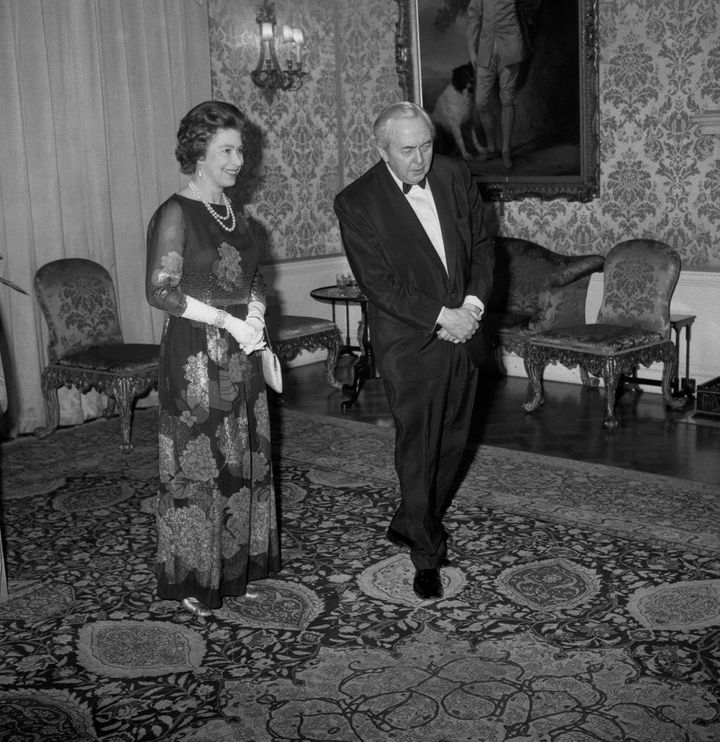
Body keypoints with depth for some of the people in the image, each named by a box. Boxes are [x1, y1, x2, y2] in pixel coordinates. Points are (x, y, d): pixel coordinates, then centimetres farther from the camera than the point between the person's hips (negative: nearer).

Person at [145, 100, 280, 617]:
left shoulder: (234, 214, 12)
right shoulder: (175, 214, -10)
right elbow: (161, 290, -16)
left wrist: (256, 317, -2)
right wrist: (228, 320, -18)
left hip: (241, 354, 7)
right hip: (196, 356, -7)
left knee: (244, 461, 11)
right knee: (198, 465, 0)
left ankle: (236, 568, 24)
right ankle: (194, 581, 13)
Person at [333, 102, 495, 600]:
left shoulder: (455, 175, 3)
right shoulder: (356, 202, -11)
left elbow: (482, 243, 8)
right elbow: (379, 282, -15)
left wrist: (473, 304, -8)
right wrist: (442, 316, -17)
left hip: (463, 333, 5)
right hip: (410, 343, -5)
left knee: (452, 441, 14)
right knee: (417, 447, 0)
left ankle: (410, 524, 36)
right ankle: (427, 553, 16)